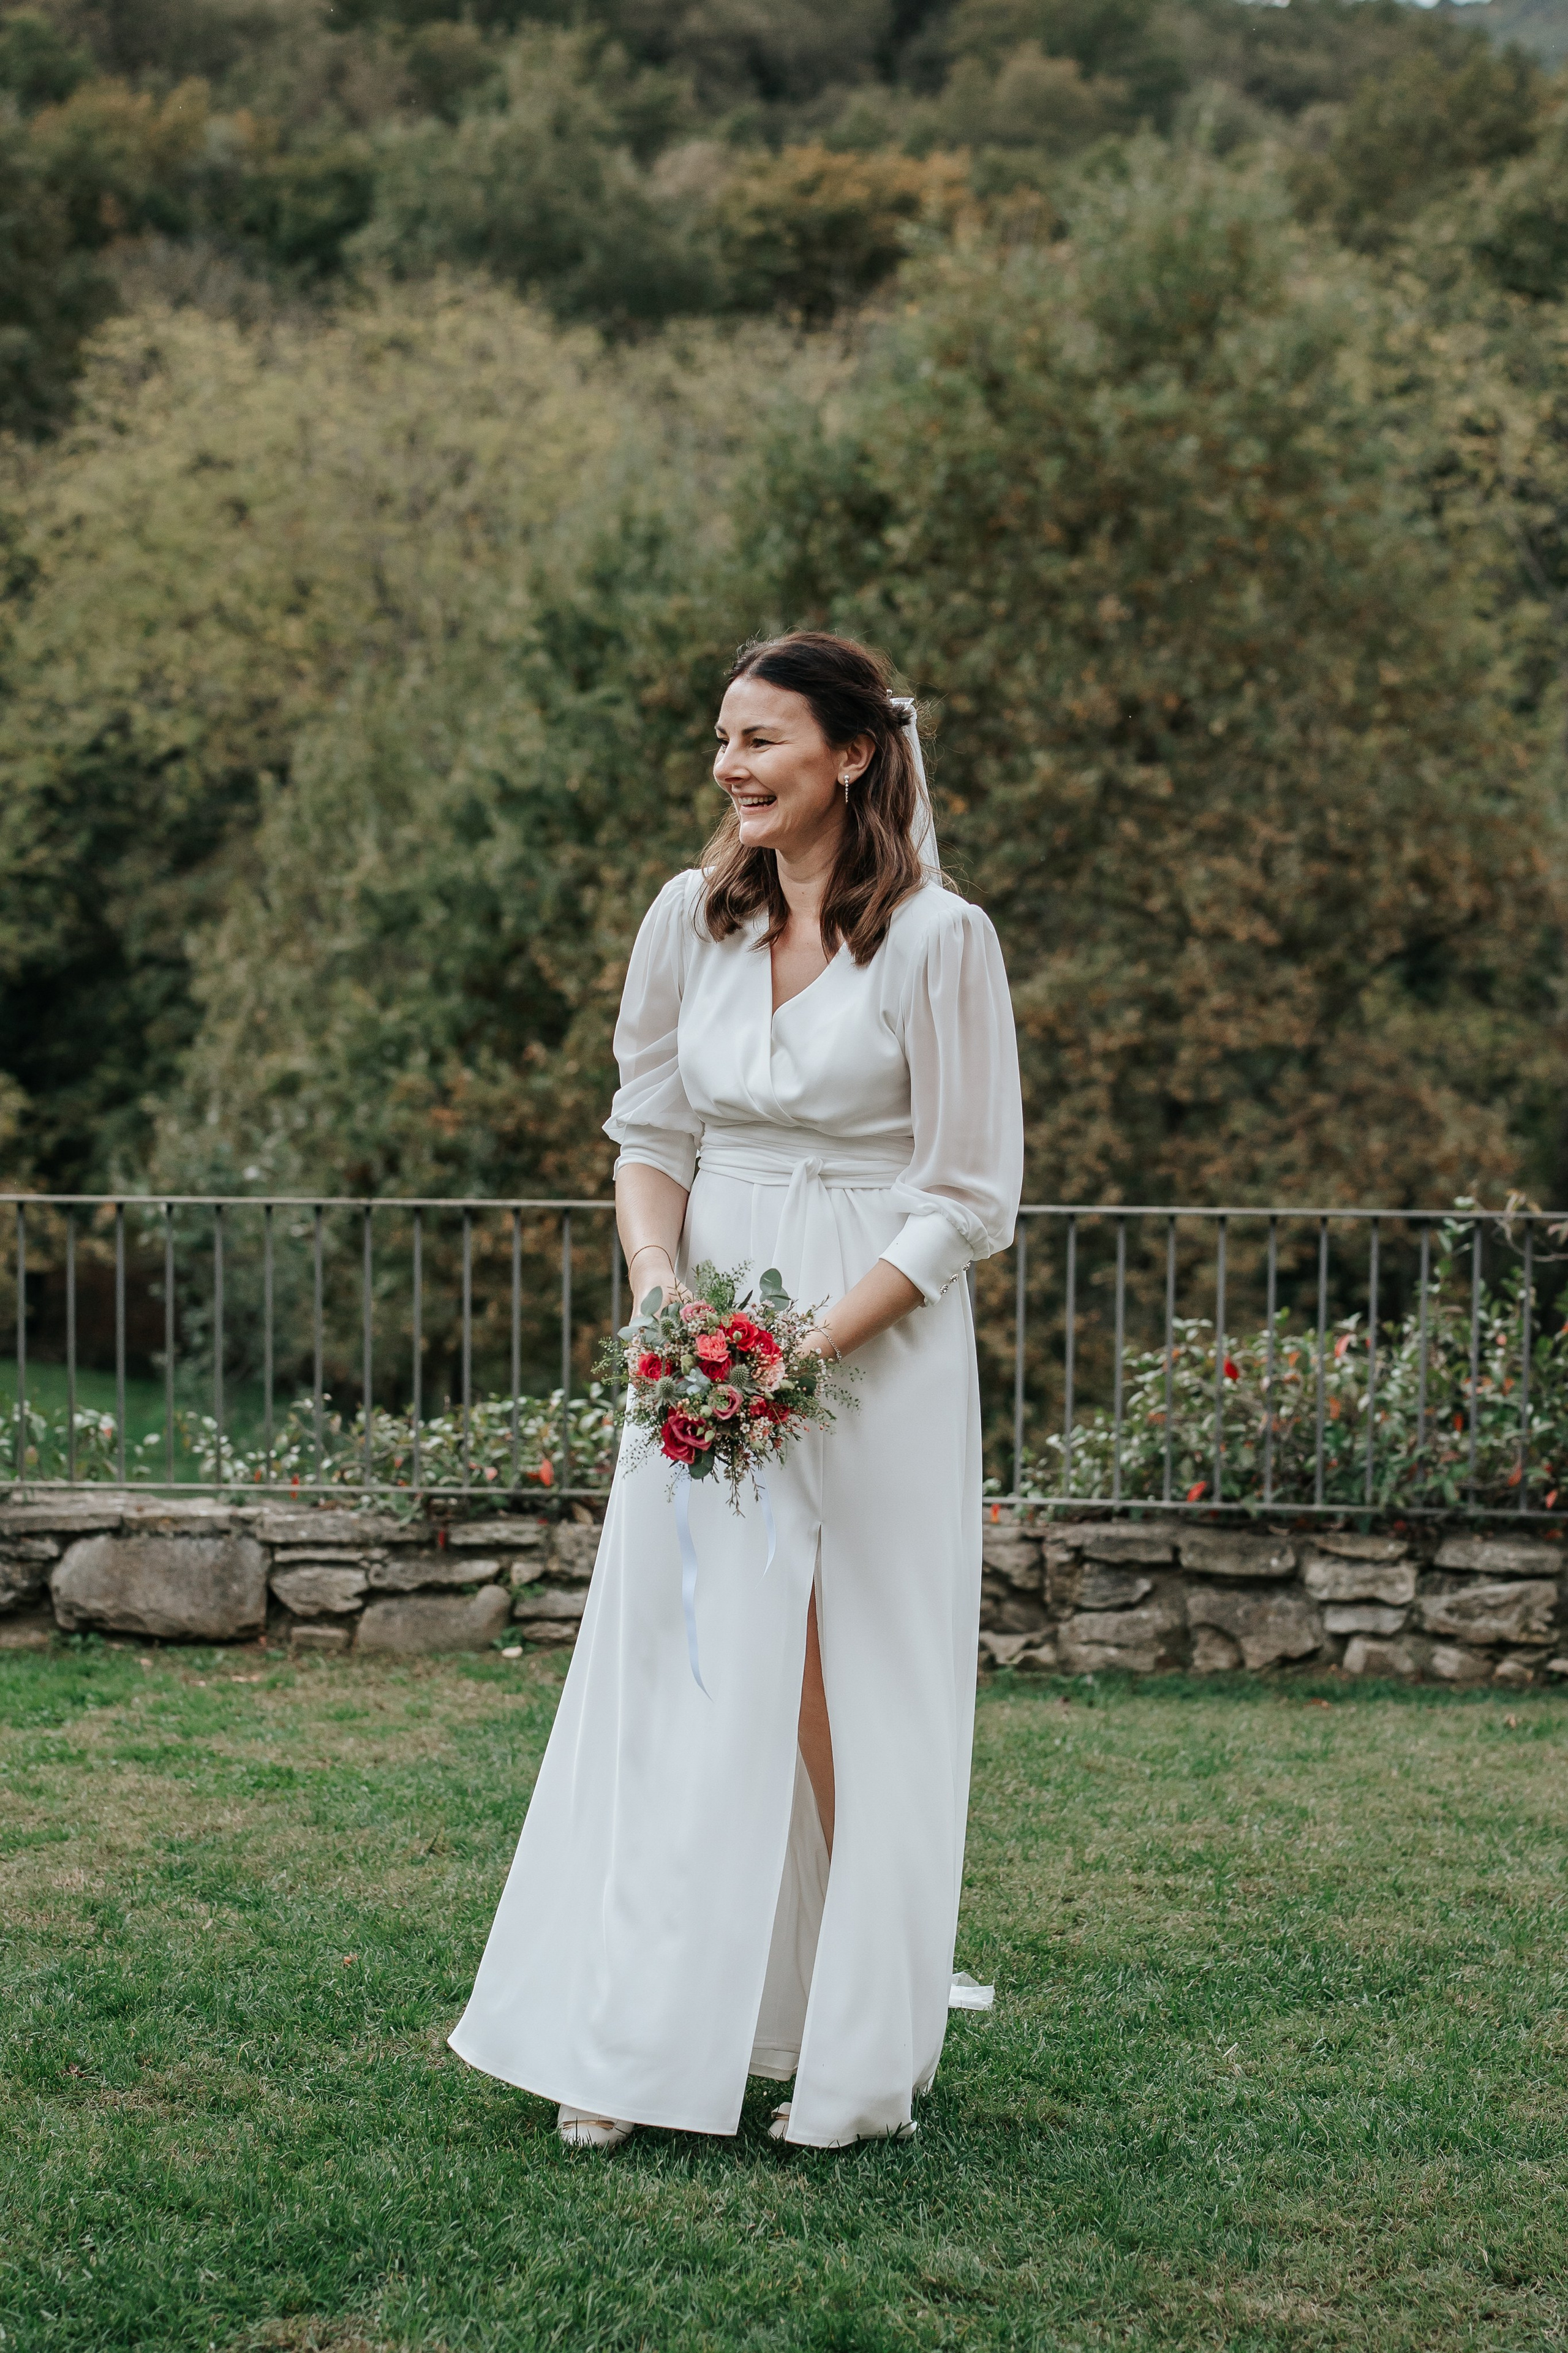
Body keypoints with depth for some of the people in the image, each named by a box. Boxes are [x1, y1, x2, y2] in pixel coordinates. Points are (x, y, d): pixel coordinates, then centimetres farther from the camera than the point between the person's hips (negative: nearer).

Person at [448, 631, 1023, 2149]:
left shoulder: (937, 940, -9)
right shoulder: (692, 918, 6)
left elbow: (968, 1196, -8)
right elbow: (648, 1135, 12)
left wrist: (812, 1343, -16)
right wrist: (663, 1300, -6)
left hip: (876, 1348, -4)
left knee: (856, 1699, 1)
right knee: (679, 1679, 3)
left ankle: (856, 2061, 13)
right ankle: (642, 2046, 11)